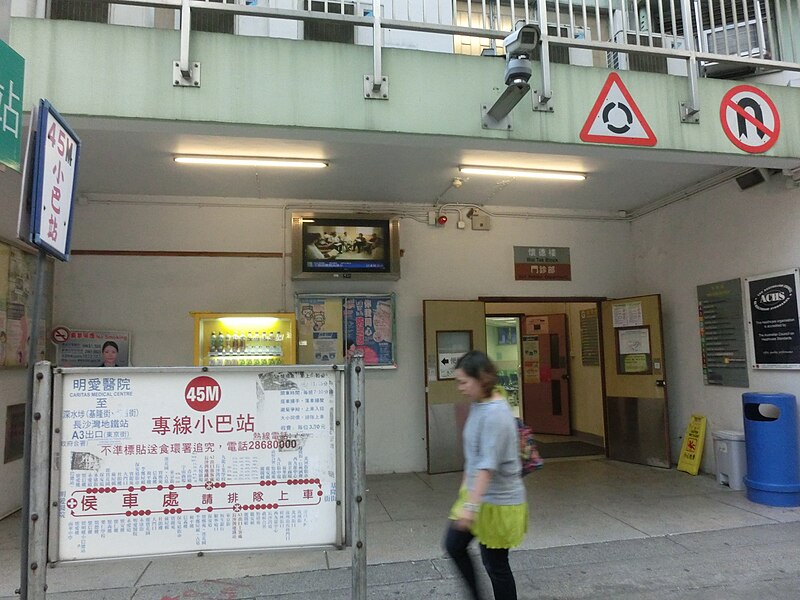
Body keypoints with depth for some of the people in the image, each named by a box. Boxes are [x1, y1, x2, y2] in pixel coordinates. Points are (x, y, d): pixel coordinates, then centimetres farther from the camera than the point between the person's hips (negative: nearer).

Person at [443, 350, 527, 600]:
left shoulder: (495, 413, -25)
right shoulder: (477, 405, 2)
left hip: (498, 502, -9)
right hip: (475, 493, 9)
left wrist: (471, 505, -33)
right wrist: (466, 484, 21)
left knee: (495, 564, 7)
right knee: (453, 545, 18)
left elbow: (488, 464, -31)